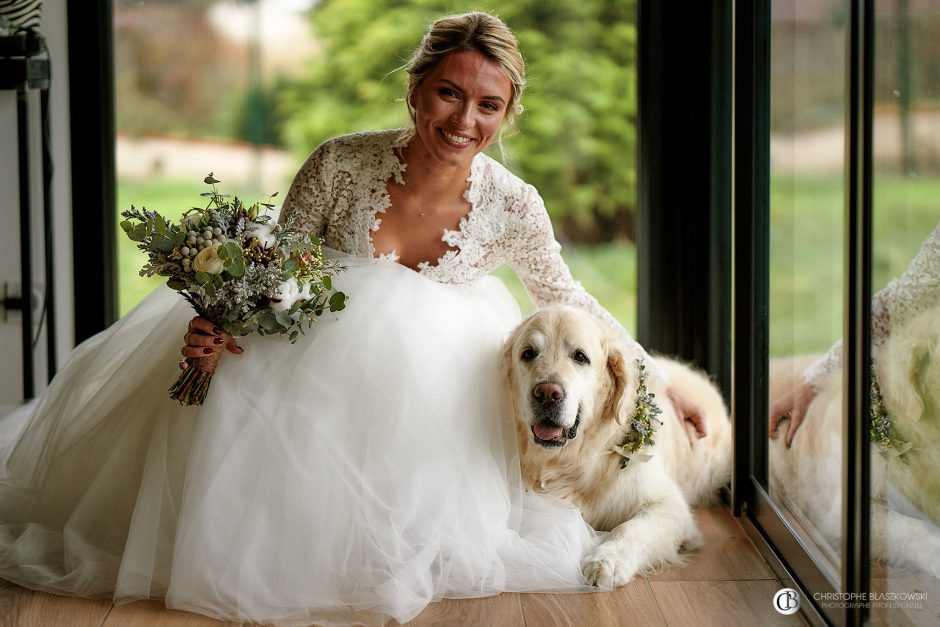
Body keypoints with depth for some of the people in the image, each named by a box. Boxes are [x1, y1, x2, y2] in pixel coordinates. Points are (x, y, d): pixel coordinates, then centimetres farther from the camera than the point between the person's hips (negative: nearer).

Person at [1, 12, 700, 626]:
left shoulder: (513, 205, -20)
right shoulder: (342, 163, -24)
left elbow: (566, 299, -2)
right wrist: (221, 318, -32)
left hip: (434, 366, 0)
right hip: (319, 342, 0)